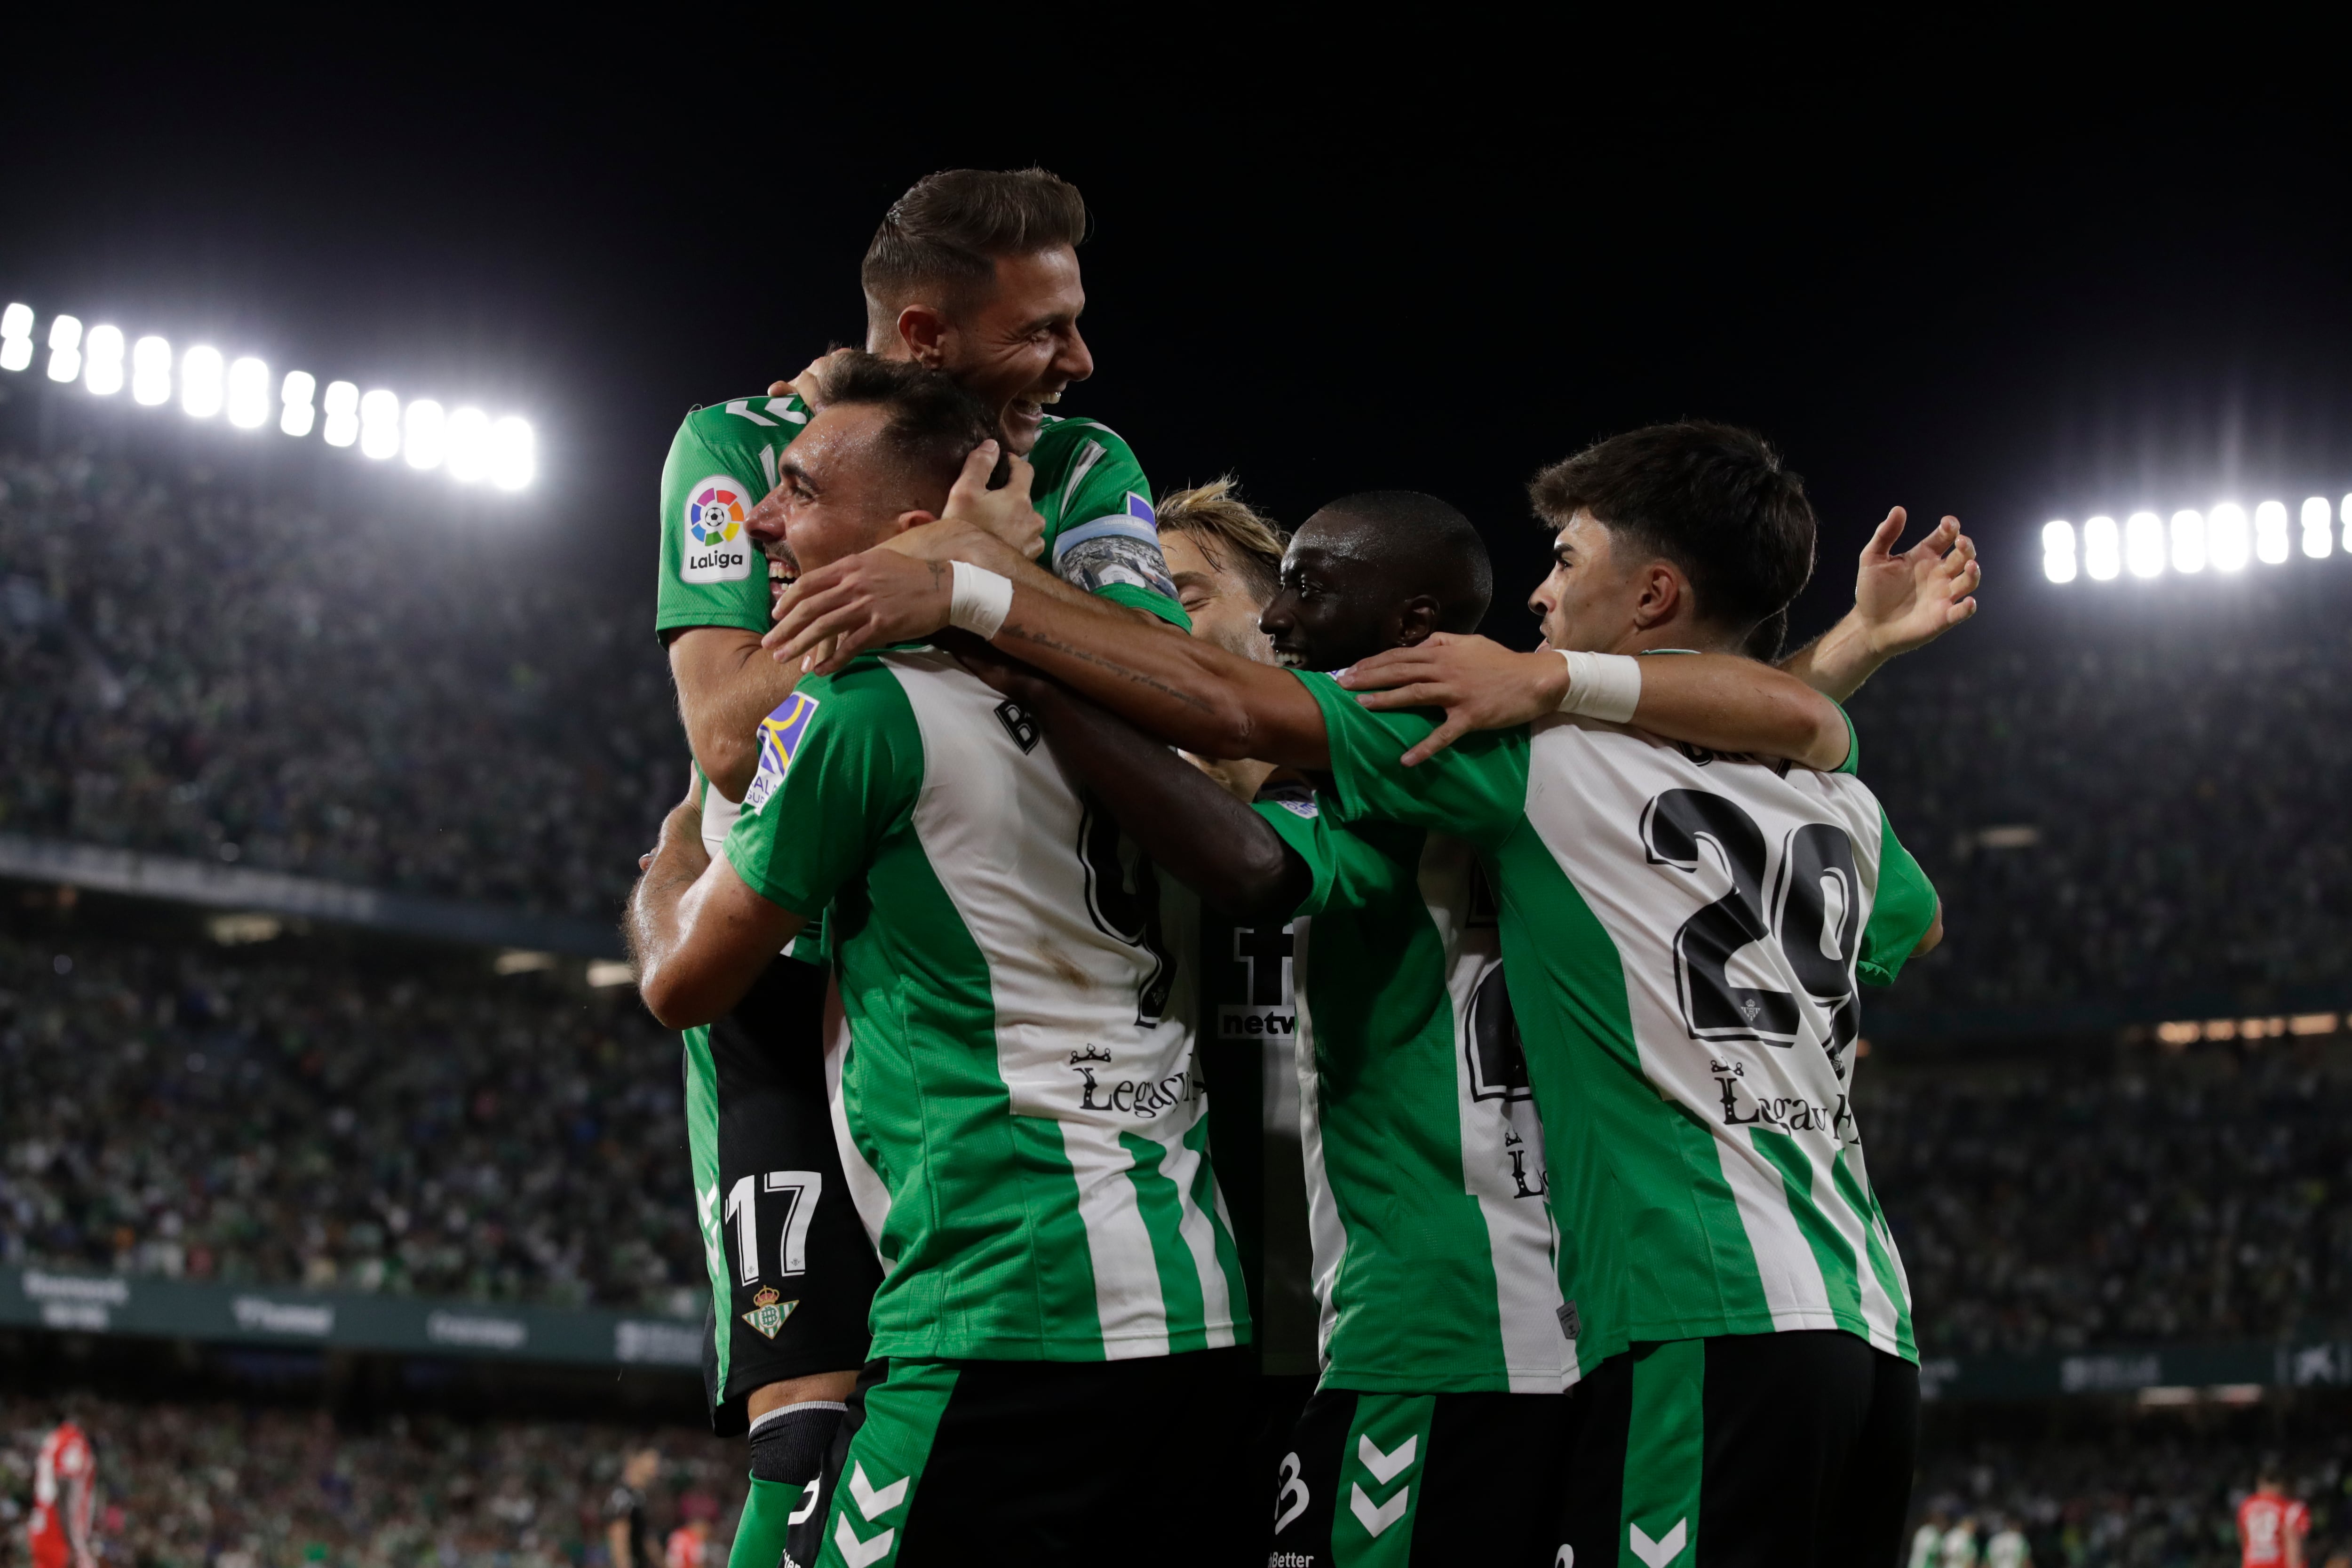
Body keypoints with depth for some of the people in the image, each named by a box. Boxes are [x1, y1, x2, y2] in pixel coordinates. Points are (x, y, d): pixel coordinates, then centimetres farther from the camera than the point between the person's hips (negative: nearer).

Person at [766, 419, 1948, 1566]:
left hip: (1706, 1326, -8)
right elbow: (1917, 928, 42)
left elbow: (1235, 709, -7)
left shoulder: (1545, 742, -1)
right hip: (1868, 1330, 8)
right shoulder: (1837, 799, 18)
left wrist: (967, 592, -6)